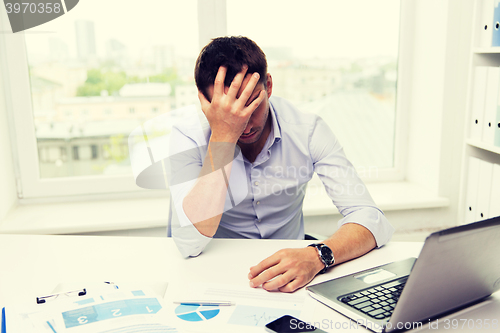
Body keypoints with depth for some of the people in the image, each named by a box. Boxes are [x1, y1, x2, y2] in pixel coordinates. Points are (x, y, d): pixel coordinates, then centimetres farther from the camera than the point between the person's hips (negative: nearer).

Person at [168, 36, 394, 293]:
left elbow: (372, 220, -19)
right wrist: (223, 135, -32)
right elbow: (190, 243, -29)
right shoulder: (188, 135, -17)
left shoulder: (307, 130, -14)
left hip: (288, 270, 0)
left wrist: (317, 256, -40)